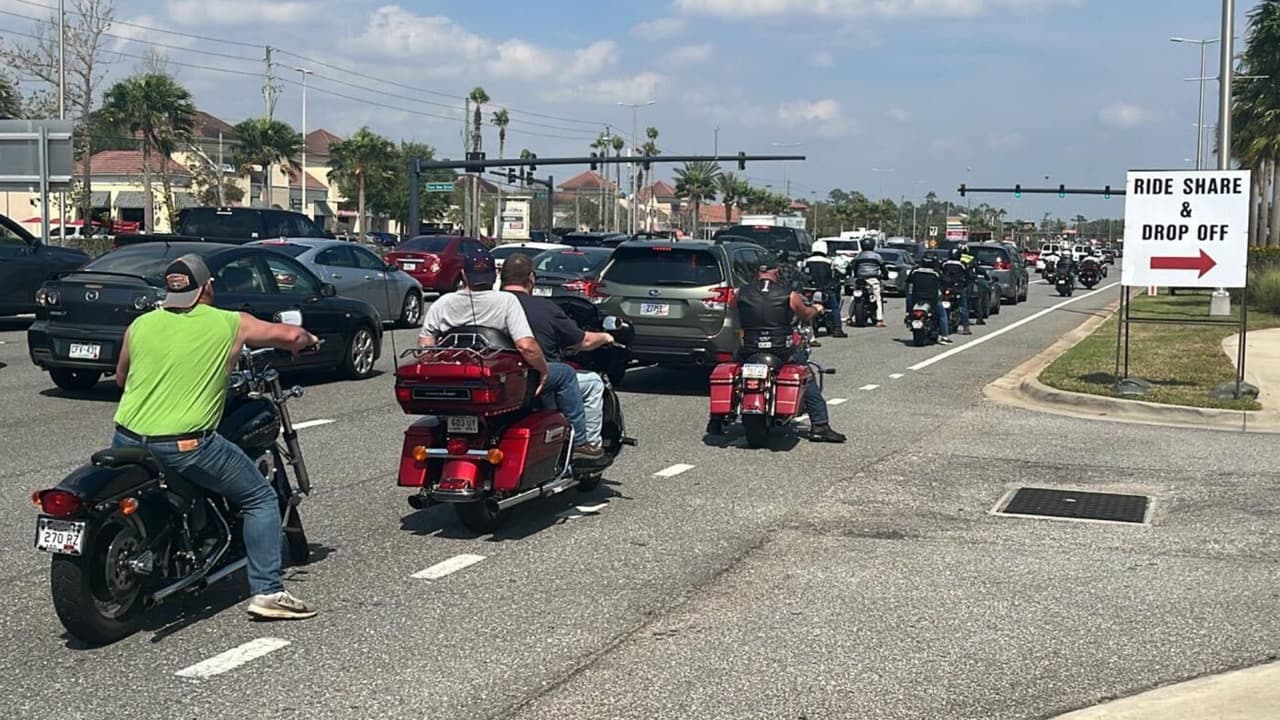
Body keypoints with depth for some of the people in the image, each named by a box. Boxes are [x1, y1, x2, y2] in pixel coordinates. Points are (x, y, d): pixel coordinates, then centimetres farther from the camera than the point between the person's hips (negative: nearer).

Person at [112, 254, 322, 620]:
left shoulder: (140, 325, 9)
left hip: (127, 440, 4)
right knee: (261, 499, 10)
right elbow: (290, 335, 4)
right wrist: (307, 338, 27)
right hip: (187, 445, -4)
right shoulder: (229, 325, -1)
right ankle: (267, 592, 2)